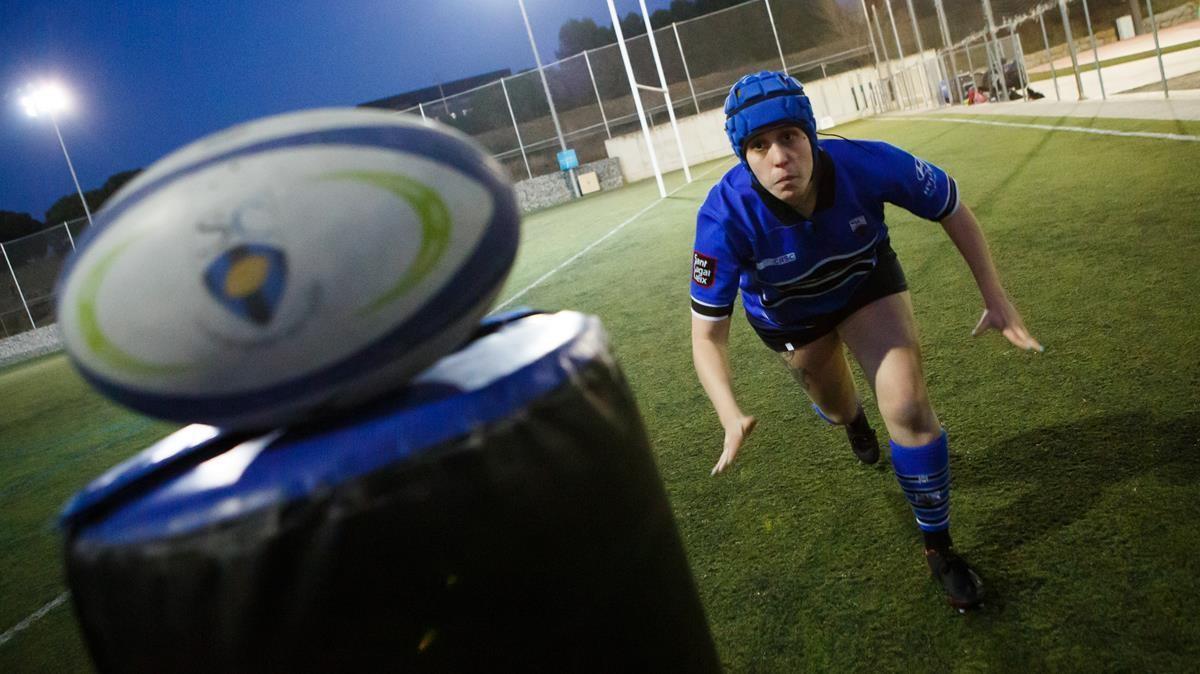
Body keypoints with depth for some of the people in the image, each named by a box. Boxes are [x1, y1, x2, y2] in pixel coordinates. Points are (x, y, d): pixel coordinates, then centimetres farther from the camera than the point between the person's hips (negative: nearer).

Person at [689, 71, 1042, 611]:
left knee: (908, 407, -14)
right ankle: (853, 420, 63)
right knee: (834, 407, 20)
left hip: (866, 280, 0)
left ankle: (939, 548, 9)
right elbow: (707, 334, -32)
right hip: (787, 313, 0)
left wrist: (994, 297, -19)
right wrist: (731, 417, -48)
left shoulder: (867, 164, -37)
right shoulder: (726, 217, -40)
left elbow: (953, 209, -17)